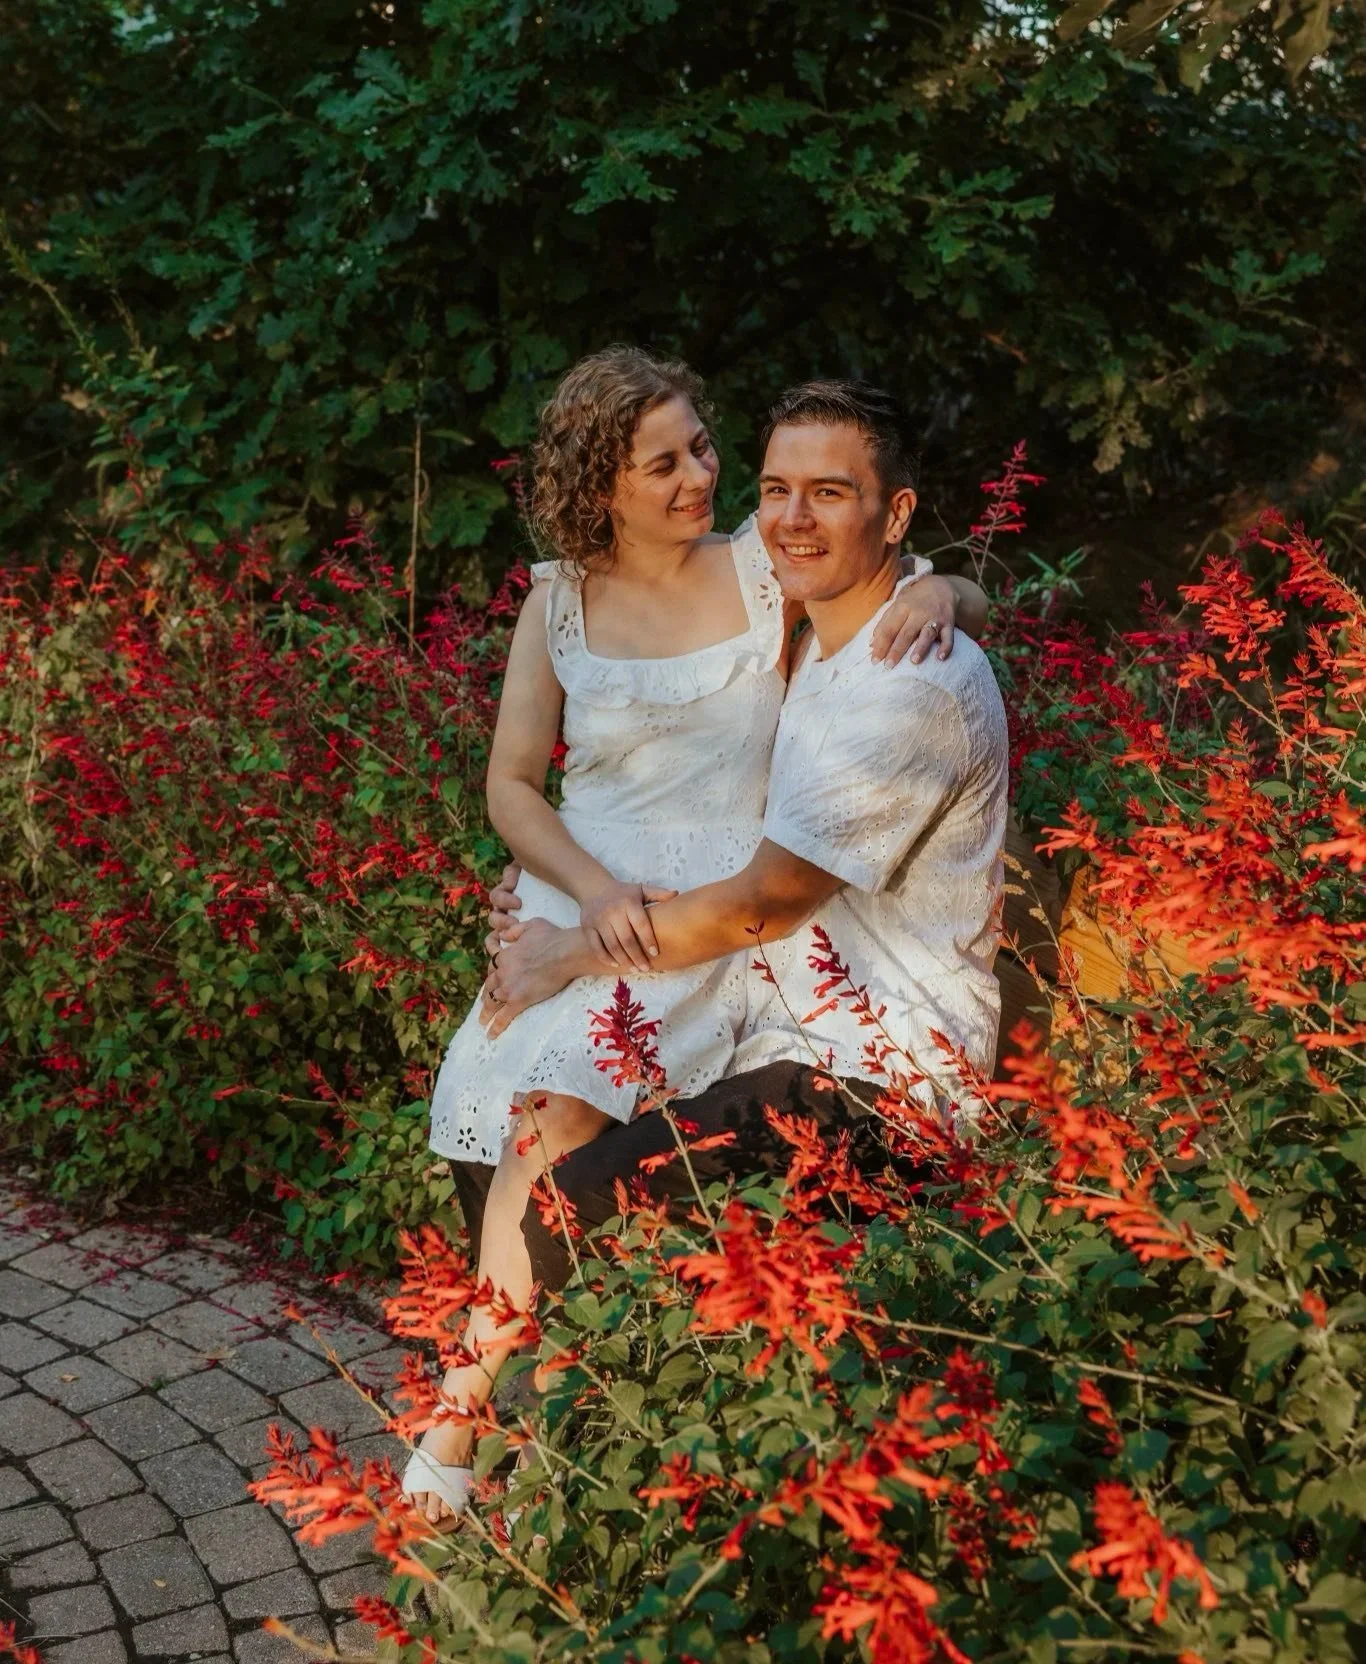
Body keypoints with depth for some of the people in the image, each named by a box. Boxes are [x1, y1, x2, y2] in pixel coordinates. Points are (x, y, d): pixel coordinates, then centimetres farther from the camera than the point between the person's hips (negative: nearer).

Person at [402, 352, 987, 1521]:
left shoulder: (763, 565, 3)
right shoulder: (559, 601, 7)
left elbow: (974, 597, 8)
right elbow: (510, 784, 7)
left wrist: (936, 593, -18)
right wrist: (596, 890, -11)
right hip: (578, 898, 3)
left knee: (548, 1106, -25)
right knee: (484, 1107, -25)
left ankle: (463, 1413, -8)